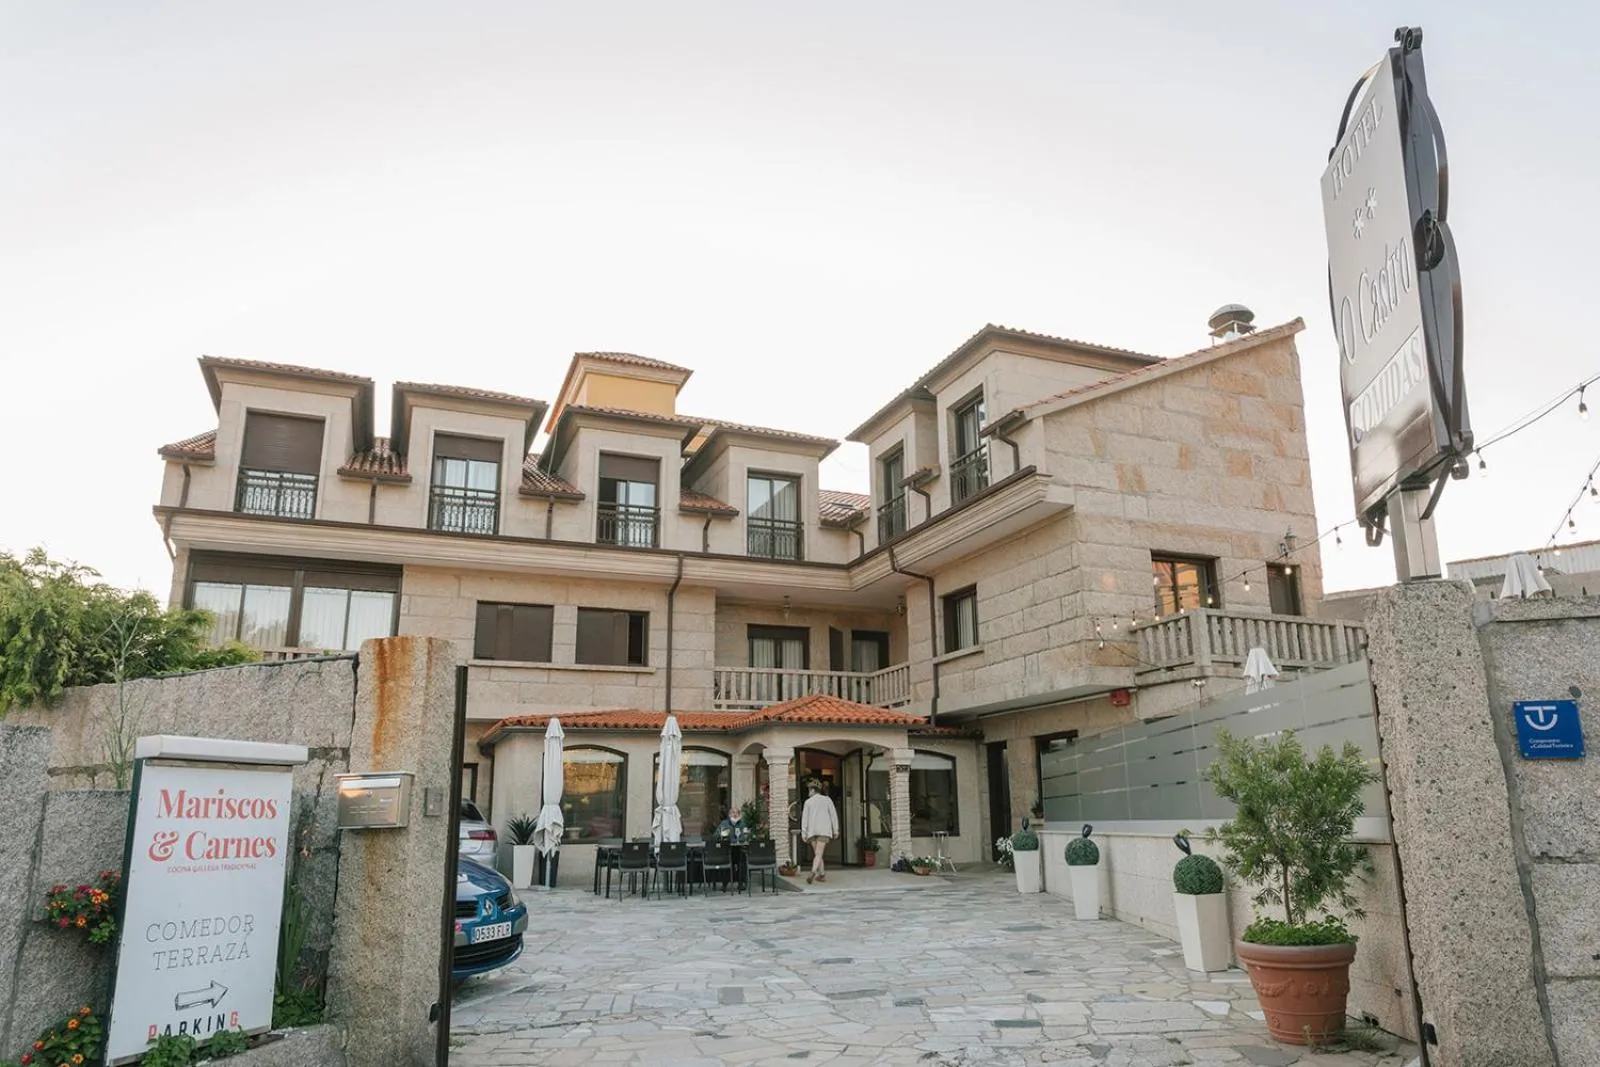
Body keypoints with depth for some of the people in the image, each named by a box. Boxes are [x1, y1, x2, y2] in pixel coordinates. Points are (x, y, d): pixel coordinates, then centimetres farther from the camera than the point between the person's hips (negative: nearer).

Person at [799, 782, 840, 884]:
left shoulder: (808, 802, 7)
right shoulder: (827, 800, 7)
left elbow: (804, 817, 1)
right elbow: (833, 815, 3)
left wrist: (803, 833, -2)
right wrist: (836, 830, 7)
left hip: (812, 831, 1)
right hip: (824, 830, -1)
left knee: (817, 853, 17)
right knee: (819, 854, -10)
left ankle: (822, 875, 18)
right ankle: (812, 873, -32)